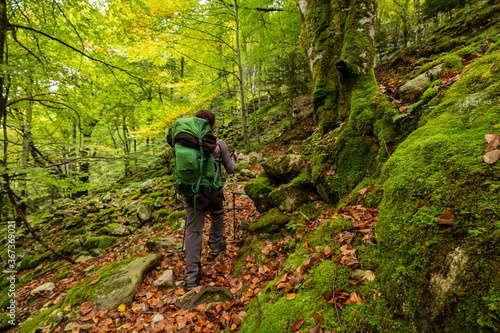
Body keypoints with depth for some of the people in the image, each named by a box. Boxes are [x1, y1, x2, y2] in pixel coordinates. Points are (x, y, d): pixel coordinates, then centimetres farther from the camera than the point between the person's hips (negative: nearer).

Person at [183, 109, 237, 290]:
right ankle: (216, 245, 45)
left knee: (193, 231, 7)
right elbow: (230, 170, 4)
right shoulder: (219, 144, -5)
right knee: (217, 215, 30)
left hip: (191, 192, 2)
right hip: (212, 192, -2)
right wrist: (233, 158, 23)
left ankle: (191, 277, 10)